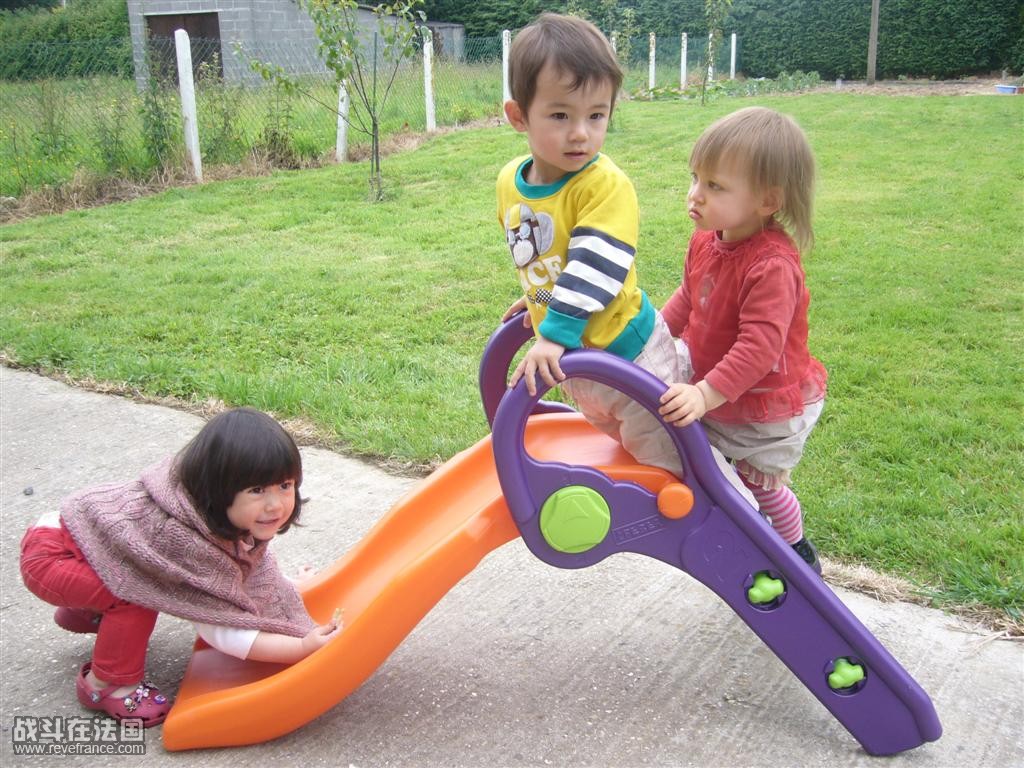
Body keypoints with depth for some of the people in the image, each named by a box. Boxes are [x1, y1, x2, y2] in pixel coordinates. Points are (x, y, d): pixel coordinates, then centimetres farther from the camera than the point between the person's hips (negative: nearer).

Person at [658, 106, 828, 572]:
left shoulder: (773, 267, -35)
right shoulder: (706, 241, -8)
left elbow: (759, 347, -39)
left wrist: (706, 394, -44)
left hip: (766, 410, -7)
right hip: (713, 389, 7)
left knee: (760, 483, 12)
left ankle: (798, 554, 39)